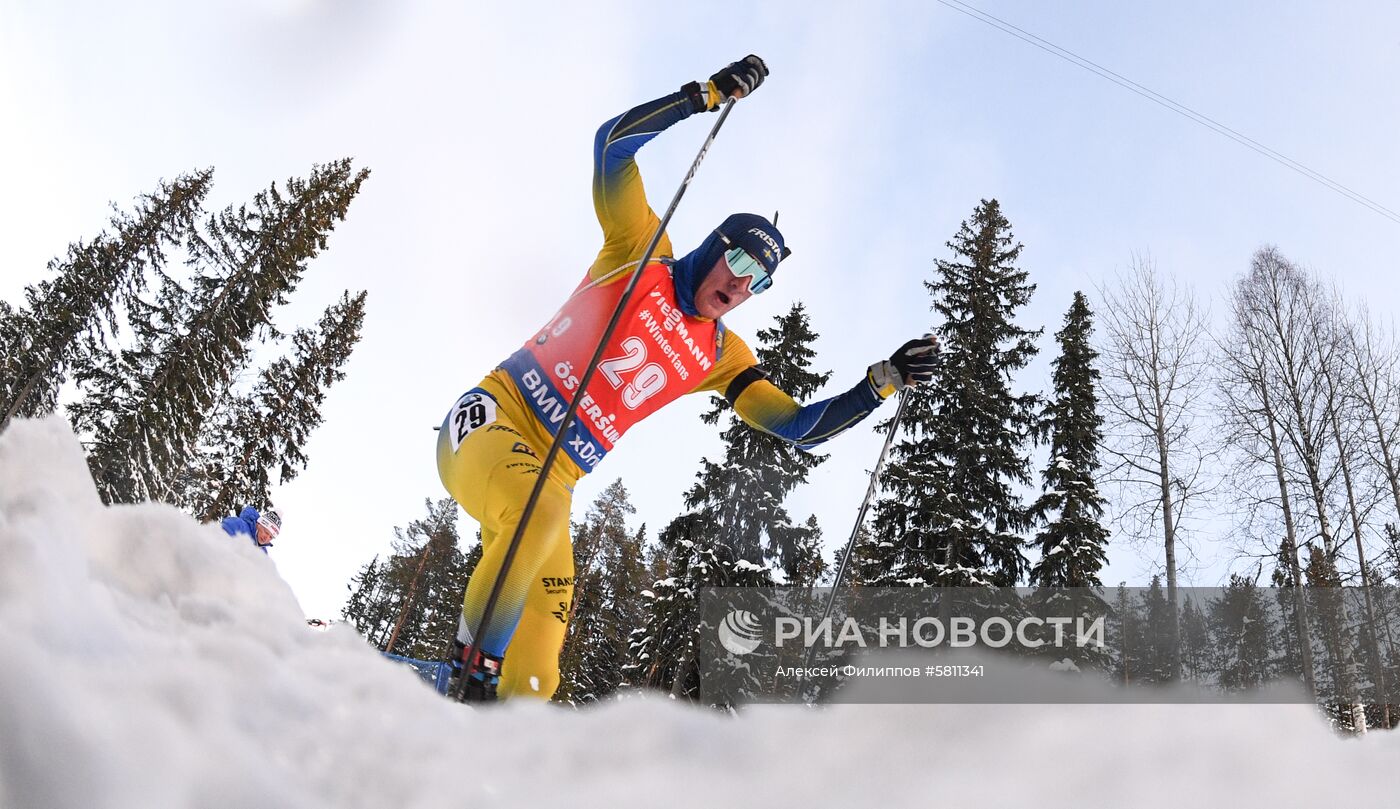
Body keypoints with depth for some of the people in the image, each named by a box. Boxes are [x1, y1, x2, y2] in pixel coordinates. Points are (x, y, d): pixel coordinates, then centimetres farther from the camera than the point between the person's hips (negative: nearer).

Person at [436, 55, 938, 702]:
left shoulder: (720, 355, 11)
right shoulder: (641, 254, 1)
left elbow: (801, 427, 9)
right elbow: (614, 143, -8)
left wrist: (882, 381, -1)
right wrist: (711, 93, -12)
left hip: (552, 475, 6)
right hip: (491, 415, -5)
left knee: (548, 610, -10)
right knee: (536, 518, -34)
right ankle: (473, 670, -19)